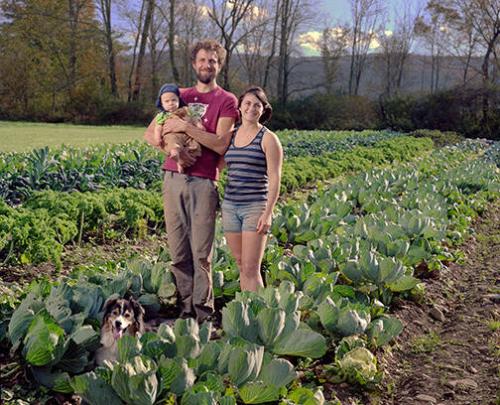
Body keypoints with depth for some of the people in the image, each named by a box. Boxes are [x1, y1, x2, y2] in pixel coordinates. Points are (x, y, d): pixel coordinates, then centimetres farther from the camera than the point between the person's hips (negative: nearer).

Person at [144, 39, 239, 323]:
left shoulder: (226, 101, 4)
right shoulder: (180, 96, 17)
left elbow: (221, 144, -9)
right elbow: (150, 135, 12)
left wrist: (187, 127, -13)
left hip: (203, 182, -4)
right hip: (173, 179, 4)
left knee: (201, 253, -3)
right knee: (178, 251, 6)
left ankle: (203, 312, 5)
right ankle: (186, 307, 15)